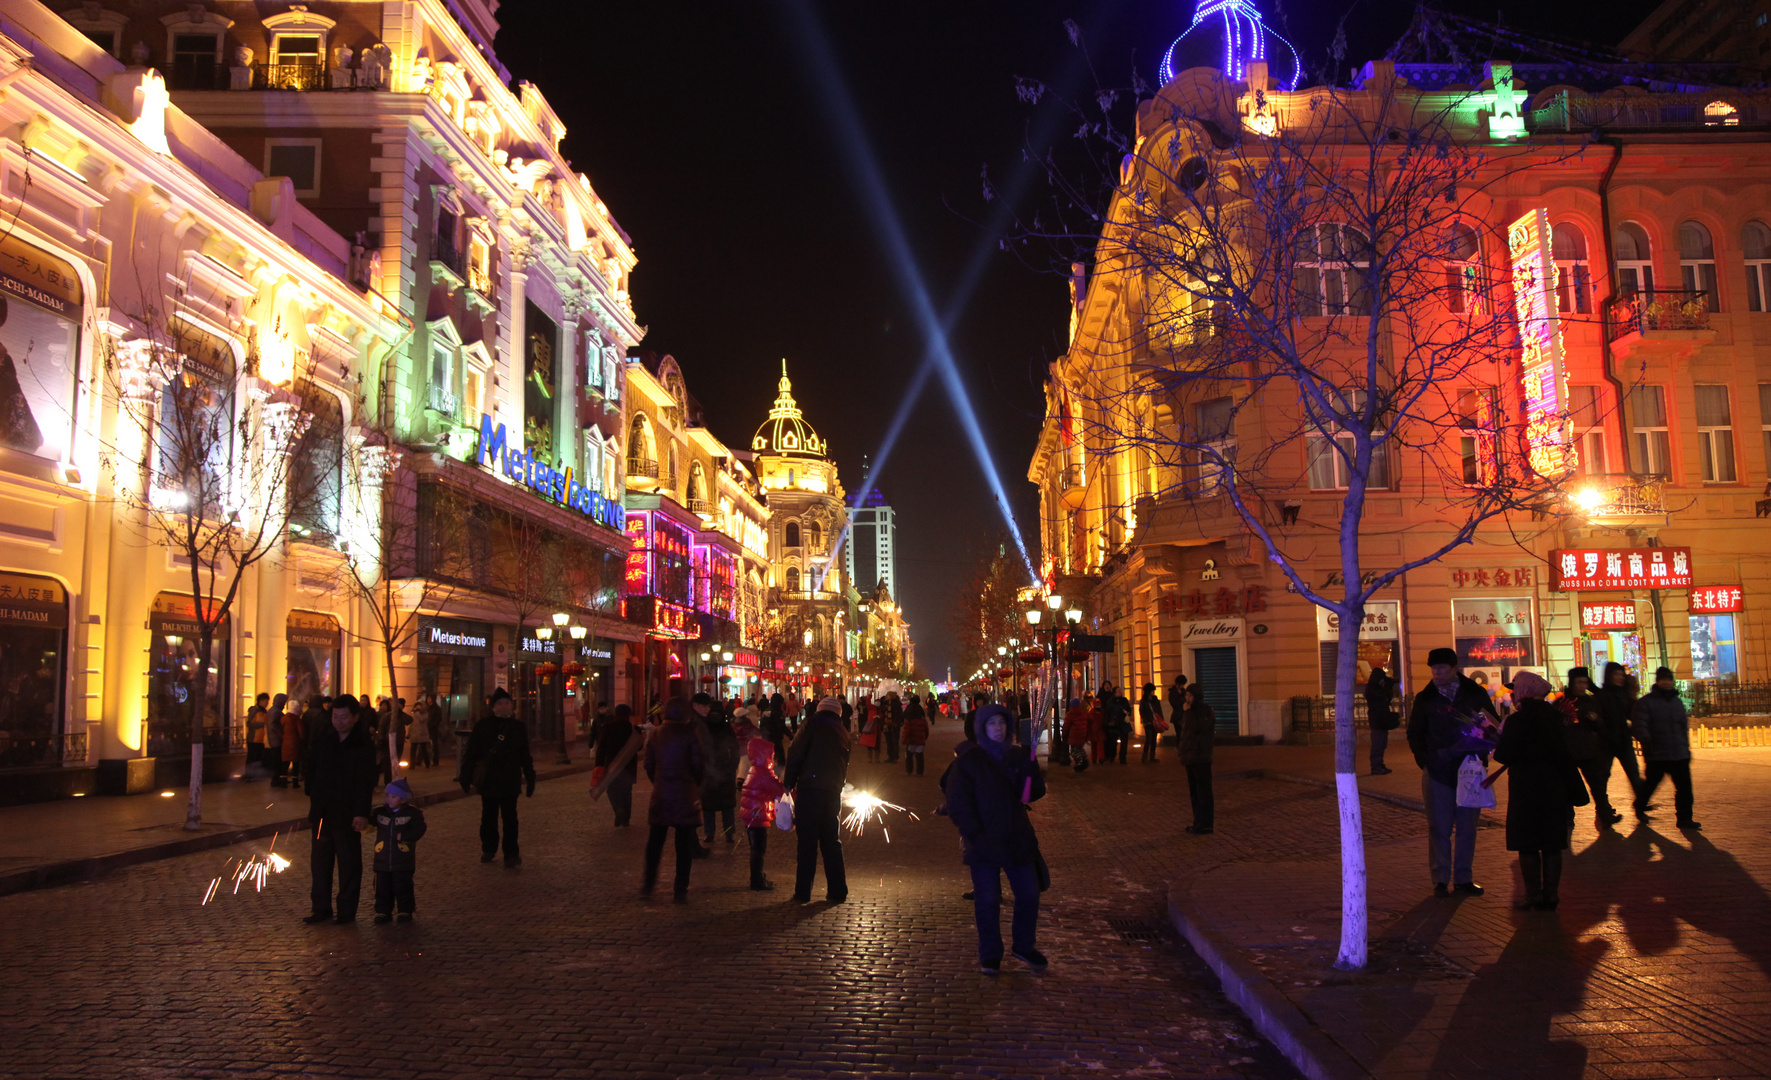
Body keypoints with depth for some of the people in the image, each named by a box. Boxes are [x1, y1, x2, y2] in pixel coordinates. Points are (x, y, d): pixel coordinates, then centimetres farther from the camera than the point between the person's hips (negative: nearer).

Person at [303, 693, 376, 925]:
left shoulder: (364, 745, -10)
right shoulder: (322, 738, 5)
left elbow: (366, 782, -12)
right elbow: (309, 768, 15)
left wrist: (361, 813, -15)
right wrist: (313, 795, 6)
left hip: (347, 814, -5)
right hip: (322, 811, 5)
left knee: (348, 863, 3)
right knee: (321, 861, 12)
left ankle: (347, 910, 12)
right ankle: (322, 908, 23)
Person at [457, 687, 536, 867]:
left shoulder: (518, 728, 5)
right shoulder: (482, 726, -1)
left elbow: (526, 758, 10)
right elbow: (470, 754, -1)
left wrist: (531, 781, 9)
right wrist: (466, 778, -6)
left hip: (510, 782, 0)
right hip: (487, 781, 0)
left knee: (510, 818, 1)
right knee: (489, 817, 11)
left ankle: (511, 853, 8)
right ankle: (488, 850, 26)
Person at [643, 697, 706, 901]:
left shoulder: (656, 734, 3)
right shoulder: (689, 735, -10)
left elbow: (649, 764, 6)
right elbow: (699, 764, -8)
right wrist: (696, 784, 9)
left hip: (660, 795, 3)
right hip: (685, 796, -3)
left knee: (655, 840, 15)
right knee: (684, 843, 3)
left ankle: (648, 883, 20)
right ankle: (680, 890, 5)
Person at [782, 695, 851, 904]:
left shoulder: (814, 724, 2)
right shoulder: (844, 734, 18)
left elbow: (795, 754, -5)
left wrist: (789, 783, 4)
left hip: (810, 787, -5)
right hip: (833, 793, 5)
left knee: (807, 842, -1)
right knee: (831, 842, 12)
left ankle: (803, 892, 1)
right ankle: (837, 891, 13)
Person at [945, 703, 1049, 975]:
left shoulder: (1018, 756, 7)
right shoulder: (969, 762, -5)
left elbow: (1036, 793, 2)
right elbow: (957, 803, -7)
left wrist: (1030, 770, -17)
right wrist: (974, 835, -15)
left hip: (1018, 840, 4)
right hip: (984, 845, -4)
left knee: (1029, 894, 10)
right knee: (987, 900, 3)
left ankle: (1024, 945, 29)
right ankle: (989, 954, 17)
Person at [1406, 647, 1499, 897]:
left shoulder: (1475, 694, 5)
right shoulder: (1425, 699, 5)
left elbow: (1493, 725, 9)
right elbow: (1414, 734, 11)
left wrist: (1482, 752, -9)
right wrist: (1425, 761, -2)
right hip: (1438, 771, -1)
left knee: (1467, 827, 7)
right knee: (1439, 828, 1)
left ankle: (1464, 877, 16)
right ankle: (1440, 879, 8)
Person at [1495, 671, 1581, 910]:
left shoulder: (1517, 720, -14)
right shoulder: (1554, 716, 5)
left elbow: (1506, 755, -14)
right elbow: (1565, 753, 12)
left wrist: (1496, 748, 5)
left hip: (1526, 789, -6)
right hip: (1555, 788, 6)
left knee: (1527, 845, 1)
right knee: (1552, 844, 10)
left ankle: (1534, 896, 3)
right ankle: (1551, 895, 14)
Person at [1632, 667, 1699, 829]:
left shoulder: (1677, 702, 16)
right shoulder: (1646, 702, -4)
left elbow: (1684, 726, 23)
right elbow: (1639, 725, -12)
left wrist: (1686, 747, 18)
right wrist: (1647, 742, -26)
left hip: (1679, 754, 5)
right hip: (1656, 755, -5)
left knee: (1684, 786, -1)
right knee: (1651, 784, 6)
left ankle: (1684, 818, 6)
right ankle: (1639, 808, 29)